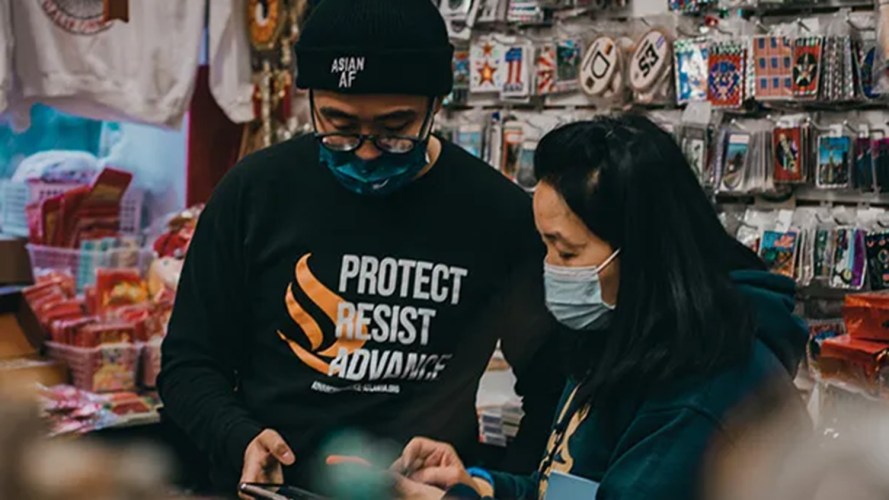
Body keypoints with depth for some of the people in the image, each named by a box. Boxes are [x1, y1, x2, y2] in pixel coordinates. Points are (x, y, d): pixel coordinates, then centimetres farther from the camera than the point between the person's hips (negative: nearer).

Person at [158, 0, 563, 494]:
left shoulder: (502, 214, -4)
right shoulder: (255, 192, -3)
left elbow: (551, 391, 7)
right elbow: (190, 362, 5)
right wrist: (241, 439, -12)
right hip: (269, 486, 1)